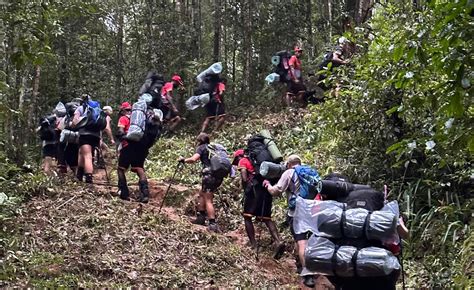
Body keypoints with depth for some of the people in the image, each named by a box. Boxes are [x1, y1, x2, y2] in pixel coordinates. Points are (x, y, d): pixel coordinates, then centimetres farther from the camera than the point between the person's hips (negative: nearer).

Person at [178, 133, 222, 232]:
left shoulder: (201, 147, 3)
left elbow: (193, 159, -14)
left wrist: (183, 160, 1)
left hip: (209, 175, -7)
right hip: (219, 177, 7)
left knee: (208, 200, -5)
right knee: (202, 194, 22)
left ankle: (213, 224, -12)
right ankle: (201, 217, 24)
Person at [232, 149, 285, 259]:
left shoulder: (242, 161, 8)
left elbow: (244, 177, -8)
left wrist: (245, 191, 1)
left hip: (255, 188, -6)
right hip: (267, 189, 6)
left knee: (247, 217, 7)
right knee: (266, 218, 9)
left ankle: (253, 245, -1)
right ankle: (278, 241, -11)